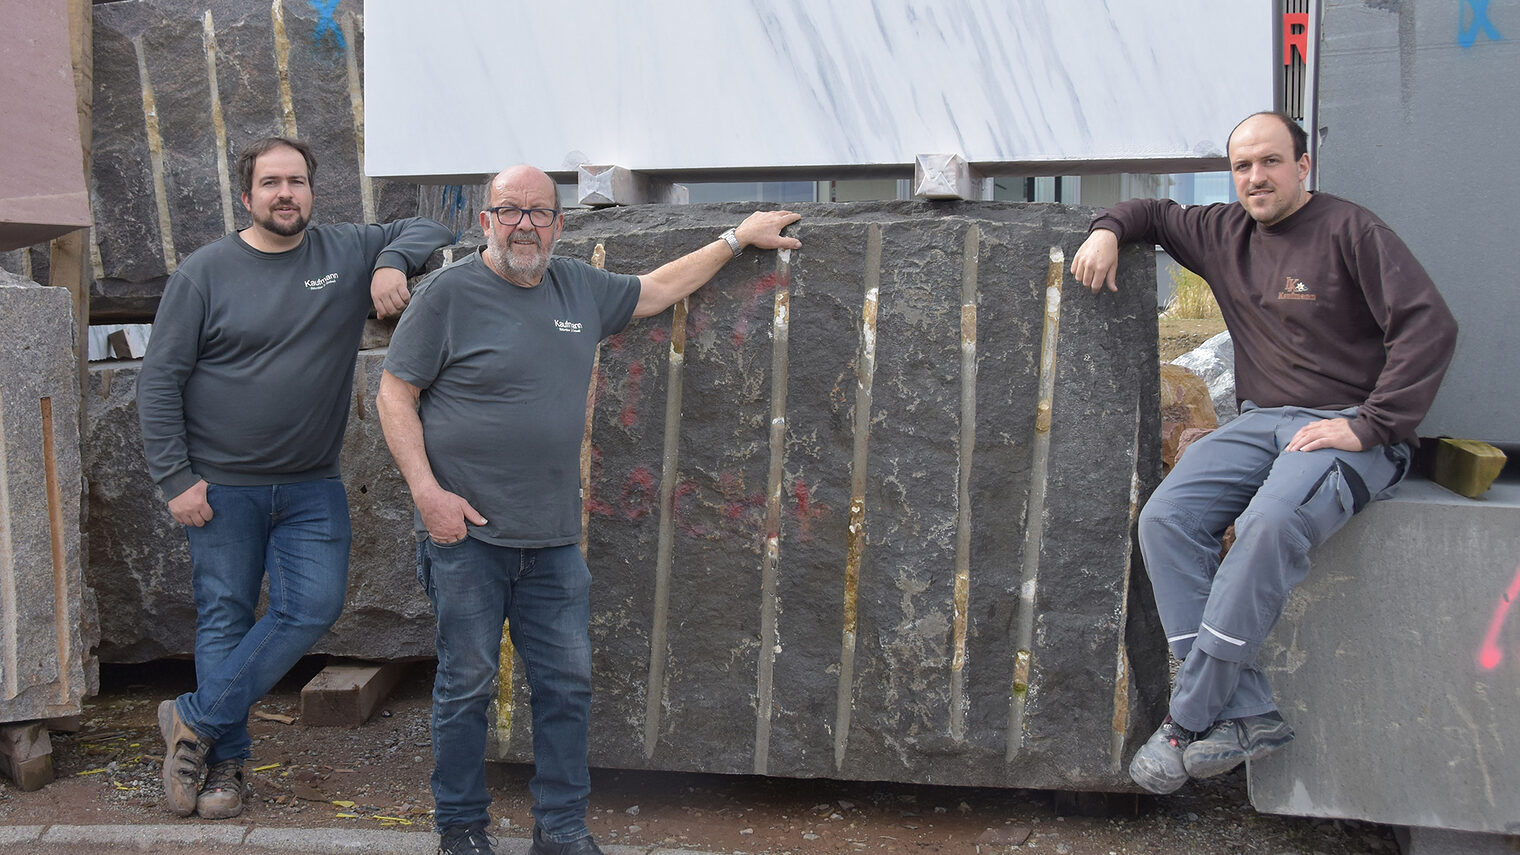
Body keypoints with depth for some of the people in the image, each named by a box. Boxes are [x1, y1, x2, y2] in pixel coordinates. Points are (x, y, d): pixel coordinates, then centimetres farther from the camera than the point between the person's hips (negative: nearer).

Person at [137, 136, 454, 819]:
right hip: (222, 486, -2)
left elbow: (428, 229, 12)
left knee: (313, 607, -9)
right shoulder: (206, 271, -3)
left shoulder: (349, 252, 3)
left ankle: (195, 720, 6)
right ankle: (225, 761, 17)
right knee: (224, 616, 4)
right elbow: (159, 379, -2)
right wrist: (175, 478, -7)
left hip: (312, 487, 2)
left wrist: (393, 261, -11)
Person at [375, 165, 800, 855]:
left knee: (567, 685, 7)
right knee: (466, 686, 5)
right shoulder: (449, 292, -5)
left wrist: (737, 238, 28)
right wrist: (428, 493, -13)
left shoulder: (580, 288, 11)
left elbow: (657, 290, 26)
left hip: (553, 540, 5)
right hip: (467, 536, -5)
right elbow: (395, 393, -4)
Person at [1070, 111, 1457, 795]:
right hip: (1261, 423, 6)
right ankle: (1246, 715, -23)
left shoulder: (1349, 231, -4)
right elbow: (1153, 213, 33)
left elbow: (1429, 327, -11)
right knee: (1165, 517, -20)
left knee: (1271, 523, -36)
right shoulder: (1224, 234, 15)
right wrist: (1108, 229, 9)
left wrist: (1368, 426, -18)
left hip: (1346, 426, -6)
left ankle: (1190, 719, -26)